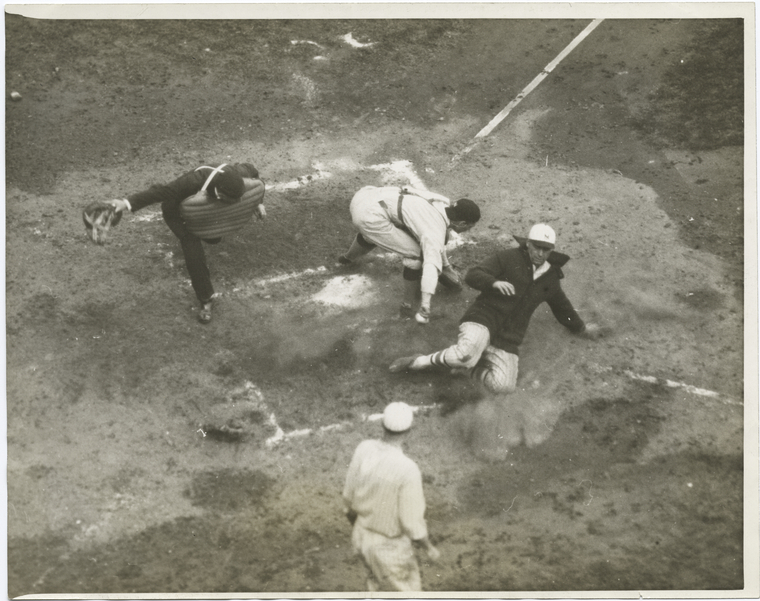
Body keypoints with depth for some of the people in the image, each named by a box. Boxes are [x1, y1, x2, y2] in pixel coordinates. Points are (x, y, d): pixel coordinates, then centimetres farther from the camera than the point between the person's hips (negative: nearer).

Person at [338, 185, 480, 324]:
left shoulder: (442, 203, 12)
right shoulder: (435, 231, -14)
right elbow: (431, 265, -26)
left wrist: (446, 265, 47)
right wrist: (425, 306, -32)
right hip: (370, 216, -10)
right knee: (415, 254, -5)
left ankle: (348, 258, 72)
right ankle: (409, 305, 7)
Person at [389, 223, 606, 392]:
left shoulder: (550, 278, 17)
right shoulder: (509, 258, 1)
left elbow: (563, 308, 35)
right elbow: (472, 276, -7)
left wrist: (582, 328, 43)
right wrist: (495, 282, -26)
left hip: (507, 339, 5)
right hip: (484, 317, -5)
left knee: (503, 386, -22)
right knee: (468, 353, -39)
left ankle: (465, 367, 1)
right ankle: (420, 361, -15)